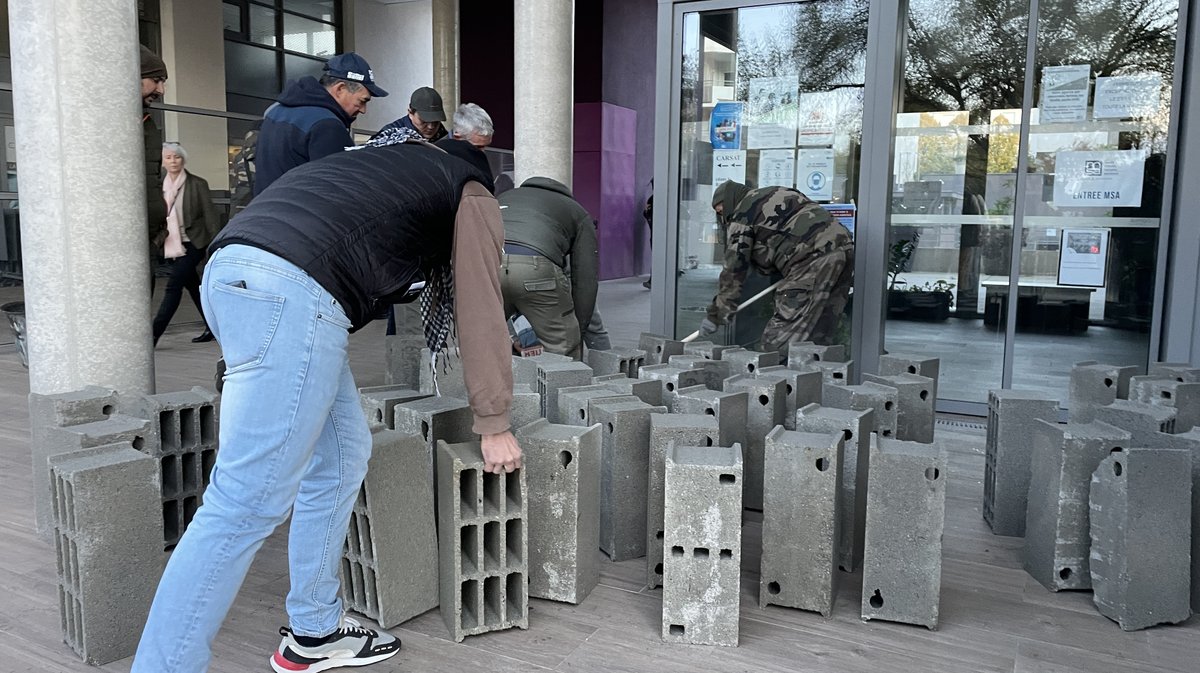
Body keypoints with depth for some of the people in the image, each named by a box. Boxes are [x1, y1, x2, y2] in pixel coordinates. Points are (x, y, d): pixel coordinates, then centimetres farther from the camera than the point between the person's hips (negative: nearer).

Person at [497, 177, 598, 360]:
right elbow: (585, 280, 19)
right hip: (534, 266, -4)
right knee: (563, 348, 11)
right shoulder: (579, 215, 30)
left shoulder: (505, 196, 41)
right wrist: (577, 330, 23)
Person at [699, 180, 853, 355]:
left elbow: (734, 270, 3)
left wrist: (715, 315, 8)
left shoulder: (741, 215, 5)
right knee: (817, 337, 11)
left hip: (815, 257, -9)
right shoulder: (775, 194, 30)